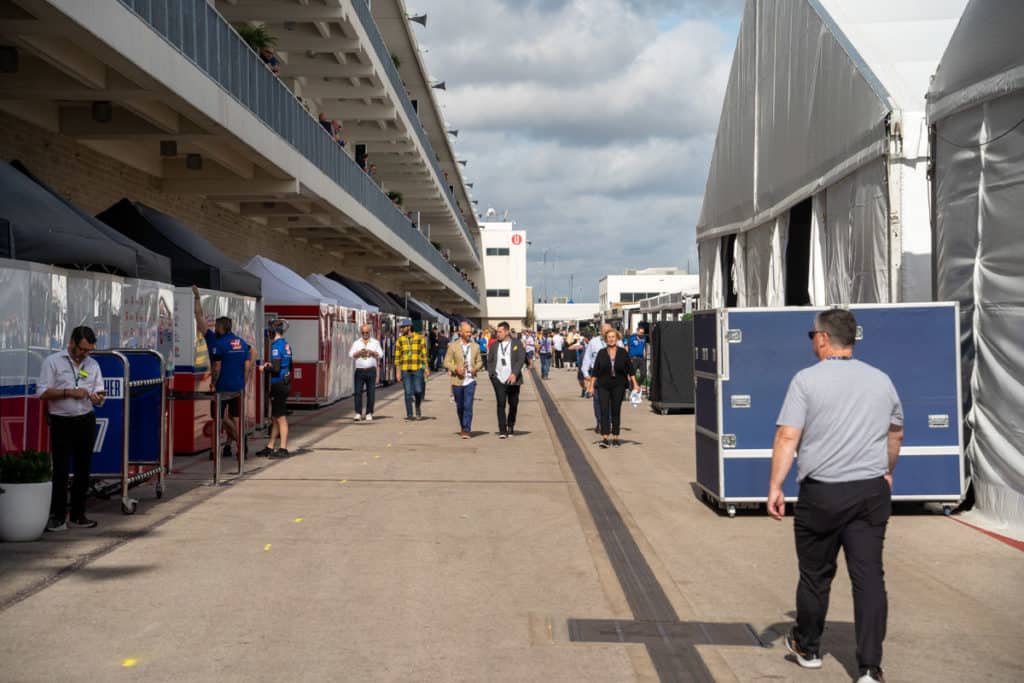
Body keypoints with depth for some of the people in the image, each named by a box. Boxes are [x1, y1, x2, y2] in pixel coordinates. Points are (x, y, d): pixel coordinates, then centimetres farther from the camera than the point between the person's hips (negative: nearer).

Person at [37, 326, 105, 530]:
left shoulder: (93, 365, 11)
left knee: (83, 469, 7)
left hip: (86, 421, 4)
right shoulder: (52, 362, -2)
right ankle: (58, 516, 1)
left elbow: (99, 393, 14)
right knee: (61, 470, -5)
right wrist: (68, 392, -16)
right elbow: (42, 392, -6)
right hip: (61, 422, -4)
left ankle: (78, 514, 15)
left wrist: (98, 397, -10)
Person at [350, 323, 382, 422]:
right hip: (359, 370, 0)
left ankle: (369, 414, 3)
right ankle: (358, 413, -9)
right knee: (358, 392, -8)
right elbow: (351, 354, 2)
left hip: (371, 370, 0)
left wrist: (372, 352, -12)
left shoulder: (375, 342, 12)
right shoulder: (356, 343, 13)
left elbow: (381, 354, 5)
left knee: (371, 392, -2)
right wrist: (359, 352, -17)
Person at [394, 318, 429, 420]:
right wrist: (397, 372, 1)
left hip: (418, 369, -1)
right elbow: (397, 357, 6)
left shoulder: (420, 338, 1)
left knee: (418, 391, -6)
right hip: (405, 370, 1)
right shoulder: (400, 340, 5)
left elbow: (424, 354, 3)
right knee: (408, 392, 0)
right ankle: (409, 414, 7)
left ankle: (418, 408, 22)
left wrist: (427, 368, -1)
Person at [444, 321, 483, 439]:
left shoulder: (475, 346, 6)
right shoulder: (453, 346, -1)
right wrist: (455, 368, -19)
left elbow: (479, 361, 13)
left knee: (468, 406, -12)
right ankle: (463, 427, 32)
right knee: (460, 407, 12)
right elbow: (447, 362, -1)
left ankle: (466, 430, -10)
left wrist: (476, 368, -8)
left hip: (470, 380, 0)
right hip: (457, 381, 0)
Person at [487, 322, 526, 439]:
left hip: (513, 380, -1)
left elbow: (521, 359, -8)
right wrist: (491, 373, 1)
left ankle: (510, 427, 27)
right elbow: (489, 361, 16)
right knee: (501, 404, -10)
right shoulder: (494, 345, 10)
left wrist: (515, 374, -19)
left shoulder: (517, 344, 1)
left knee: (513, 404, 8)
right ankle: (502, 430, -11)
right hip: (499, 379, 1)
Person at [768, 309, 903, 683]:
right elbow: (895, 433, 20)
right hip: (872, 491, 3)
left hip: (822, 494, -3)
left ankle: (807, 648, 30)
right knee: (869, 576, 3)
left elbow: (787, 437, -13)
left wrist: (775, 487, -9)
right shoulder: (881, 380, 8)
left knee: (816, 575, 12)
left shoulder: (807, 379, -7)